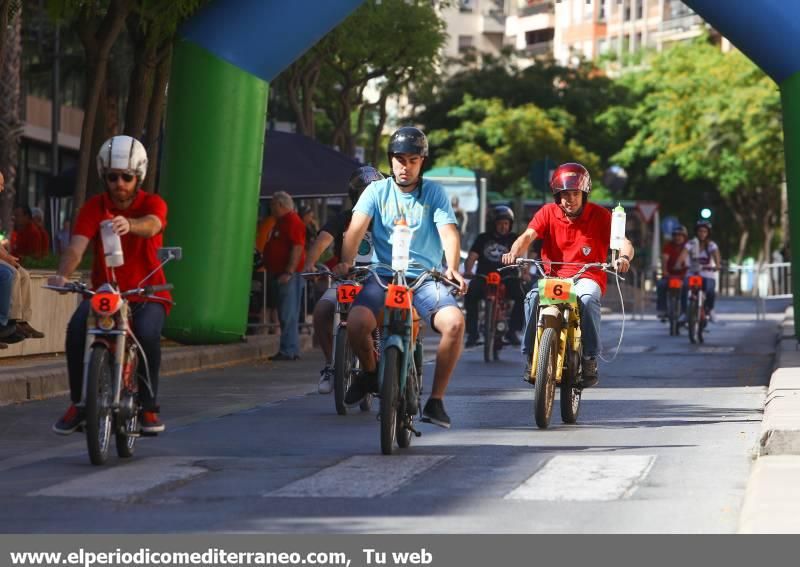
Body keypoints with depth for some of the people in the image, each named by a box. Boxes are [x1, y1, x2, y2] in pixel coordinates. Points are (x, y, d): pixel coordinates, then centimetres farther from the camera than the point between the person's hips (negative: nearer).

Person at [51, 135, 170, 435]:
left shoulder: (153, 204, -6)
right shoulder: (93, 207, -3)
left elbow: (150, 226, -32)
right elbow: (77, 245, -19)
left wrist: (128, 224, -57)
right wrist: (62, 274, -41)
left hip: (146, 293, -1)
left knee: (147, 333, -33)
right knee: (76, 329, -28)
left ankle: (149, 405, -14)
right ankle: (79, 403, -12)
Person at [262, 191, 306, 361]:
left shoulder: (293, 221, -11)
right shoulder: (281, 222, 21)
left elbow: (298, 247, -20)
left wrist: (289, 272, -24)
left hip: (288, 276, -10)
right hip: (278, 274, 10)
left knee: (288, 315, -11)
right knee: (286, 315, 11)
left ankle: (288, 350, -13)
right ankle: (291, 350, 14)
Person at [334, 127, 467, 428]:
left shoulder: (434, 193, 8)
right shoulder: (377, 191, 8)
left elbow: (448, 231, -6)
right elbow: (357, 227, -5)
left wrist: (452, 268, -25)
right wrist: (347, 261, -24)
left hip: (425, 278, 0)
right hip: (383, 276, 0)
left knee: (454, 322, -29)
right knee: (356, 323, -29)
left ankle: (436, 400, -12)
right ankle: (370, 372, 7)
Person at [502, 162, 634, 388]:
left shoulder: (600, 215, -1)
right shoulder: (548, 213, 3)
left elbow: (624, 242, -10)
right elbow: (528, 235, -11)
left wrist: (624, 257, -34)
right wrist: (514, 252, -33)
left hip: (587, 278, -1)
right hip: (554, 277, 1)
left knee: (588, 299, -36)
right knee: (534, 297, -31)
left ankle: (590, 359, -25)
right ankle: (531, 357, -19)